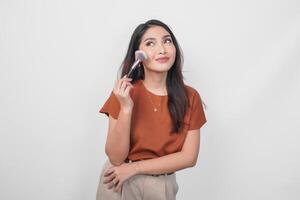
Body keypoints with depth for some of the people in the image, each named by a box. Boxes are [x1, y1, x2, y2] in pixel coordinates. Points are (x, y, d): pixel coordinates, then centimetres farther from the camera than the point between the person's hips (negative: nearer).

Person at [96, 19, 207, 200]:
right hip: (119, 185, -1)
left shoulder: (190, 97, -7)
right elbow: (115, 158, -14)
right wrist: (126, 108, -26)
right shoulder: (124, 92, -10)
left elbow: (189, 157, -9)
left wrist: (135, 167, -14)